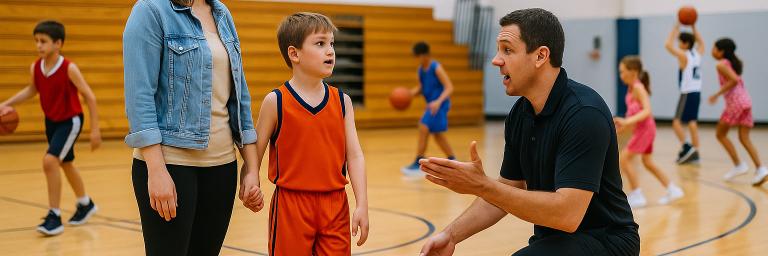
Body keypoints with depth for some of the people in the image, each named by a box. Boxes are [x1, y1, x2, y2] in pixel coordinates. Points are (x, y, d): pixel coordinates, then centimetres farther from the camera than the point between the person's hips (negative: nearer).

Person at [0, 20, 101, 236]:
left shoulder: (69, 68, -24)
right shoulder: (35, 68, -9)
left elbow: (89, 97, -18)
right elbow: (32, 90, 12)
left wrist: (95, 129, -18)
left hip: (70, 120, -7)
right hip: (51, 121, 7)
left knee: (50, 161, -21)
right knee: (65, 164, 20)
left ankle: (54, 216, -11)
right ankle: (85, 204, 43)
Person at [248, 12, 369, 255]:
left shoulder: (342, 101, 3)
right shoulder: (276, 101, -5)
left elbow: (354, 156, 0)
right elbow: (255, 152, 0)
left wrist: (362, 205, -6)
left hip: (335, 205, 3)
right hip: (291, 203, -3)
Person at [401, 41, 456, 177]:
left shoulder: (436, 68, -16)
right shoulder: (421, 69, 8)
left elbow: (449, 87, -21)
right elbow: (421, 87, 19)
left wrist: (438, 102, -36)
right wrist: (409, 94, -1)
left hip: (439, 104, -10)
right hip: (432, 104, 10)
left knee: (423, 129, -17)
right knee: (438, 135, 16)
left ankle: (418, 164, -13)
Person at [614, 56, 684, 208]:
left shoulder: (638, 88, -18)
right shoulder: (631, 88, 9)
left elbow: (647, 111, -28)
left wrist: (627, 121, -36)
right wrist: (624, 125, 13)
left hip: (645, 128, -10)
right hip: (642, 129, 10)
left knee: (623, 159, -10)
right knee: (648, 162, 20)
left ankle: (637, 196, -5)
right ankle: (672, 190, 28)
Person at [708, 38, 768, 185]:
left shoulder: (721, 64, -7)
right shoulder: (734, 62, 18)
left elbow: (734, 80, -20)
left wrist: (717, 94, -15)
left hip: (735, 102, -8)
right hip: (746, 100, 8)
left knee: (720, 134, 6)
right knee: (744, 138, 5)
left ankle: (739, 165, 1)